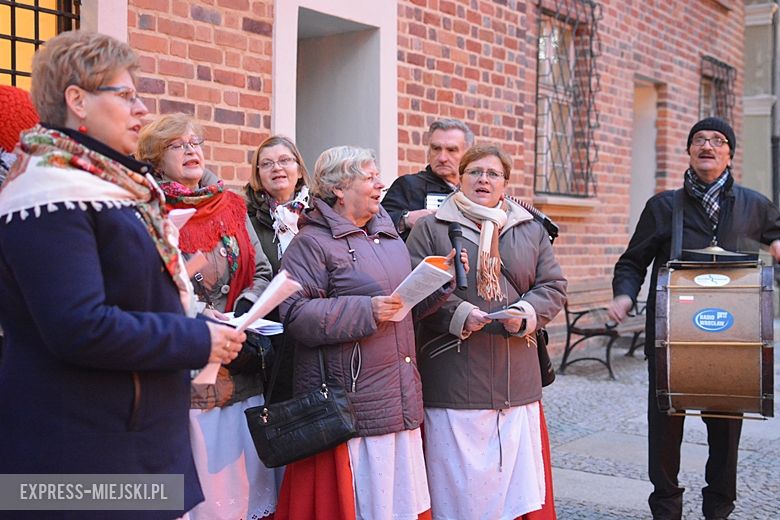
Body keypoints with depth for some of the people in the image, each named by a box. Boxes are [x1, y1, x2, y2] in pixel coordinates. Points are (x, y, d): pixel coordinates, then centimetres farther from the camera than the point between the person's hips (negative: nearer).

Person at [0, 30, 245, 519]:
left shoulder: (108, 185, 13)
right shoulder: (52, 196, -18)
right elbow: (82, 329, -27)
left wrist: (193, 318, 6)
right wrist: (199, 340, -17)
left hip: (139, 434, 10)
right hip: (81, 450, -9)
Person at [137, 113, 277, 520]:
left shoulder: (232, 207, 13)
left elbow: (262, 273, 14)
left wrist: (243, 311, -4)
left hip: (241, 369, 5)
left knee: (247, 477, 7)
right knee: (197, 487, -2)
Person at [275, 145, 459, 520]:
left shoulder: (389, 237, 18)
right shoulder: (312, 243, -7)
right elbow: (295, 315, -17)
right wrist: (366, 311, -21)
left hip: (400, 400, 7)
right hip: (349, 402, -7)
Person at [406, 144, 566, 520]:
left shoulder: (531, 230, 15)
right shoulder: (430, 228, 4)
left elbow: (553, 287, 12)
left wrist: (526, 313, -7)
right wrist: (459, 315, -16)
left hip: (517, 384, 3)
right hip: (454, 384, -3)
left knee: (519, 479, 6)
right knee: (457, 478, 0)